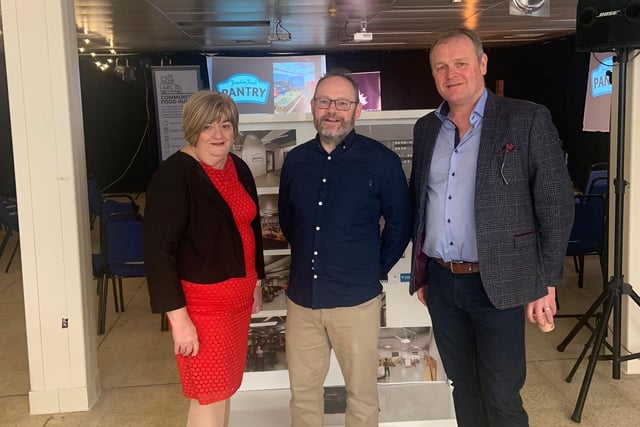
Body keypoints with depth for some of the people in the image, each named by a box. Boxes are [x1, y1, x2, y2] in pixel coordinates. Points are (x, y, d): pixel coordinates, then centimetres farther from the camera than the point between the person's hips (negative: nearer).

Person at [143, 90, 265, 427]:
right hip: (201, 302, -7)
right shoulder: (174, 175, -17)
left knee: (224, 387, 19)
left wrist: (256, 281, 21)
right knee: (209, 396, 2)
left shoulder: (239, 168, 5)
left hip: (237, 296, 7)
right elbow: (158, 251, -20)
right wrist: (178, 318, -22)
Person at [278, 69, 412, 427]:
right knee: (303, 389, 16)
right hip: (302, 296, 4)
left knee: (362, 392, 12)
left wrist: (375, 270, 2)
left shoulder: (382, 161, -9)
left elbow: (400, 224, 0)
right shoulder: (296, 160, 3)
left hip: (356, 299, -3)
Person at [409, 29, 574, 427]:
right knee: (464, 388, 18)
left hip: (497, 283, -5)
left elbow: (556, 204, -8)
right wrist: (421, 272, 13)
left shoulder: (528, 119, -8)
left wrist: (546, 283, -9)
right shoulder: (426, 128, 7)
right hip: (440, 282, 5)